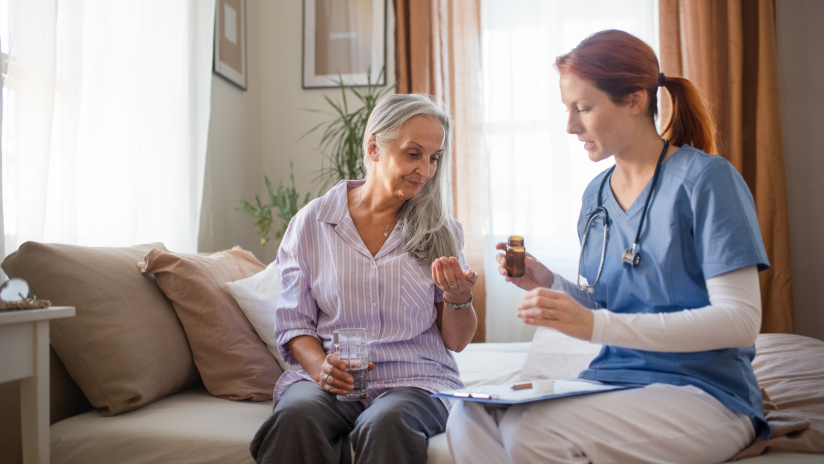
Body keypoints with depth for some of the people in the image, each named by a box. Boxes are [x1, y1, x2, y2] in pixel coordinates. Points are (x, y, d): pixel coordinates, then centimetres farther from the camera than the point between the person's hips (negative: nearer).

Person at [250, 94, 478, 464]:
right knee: (296, 416, -33)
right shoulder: (311, 223, 5)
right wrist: (320, 366, -14)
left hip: (415, 380, 0)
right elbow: (294, 323, 6)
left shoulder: (440, 230, 7)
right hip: (331, 379, 0)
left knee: (386, 424, -34)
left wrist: (458, 297, -13)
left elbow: (457, 342, 8)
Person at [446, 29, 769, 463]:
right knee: (468, 416, -23)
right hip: (611, 381, 5)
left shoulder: (705, 178, -8)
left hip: (703, 393, -5)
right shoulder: (595, 195, 11)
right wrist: (548, 284, -2)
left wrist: (596, 325, -24)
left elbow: (740, 320, -16)